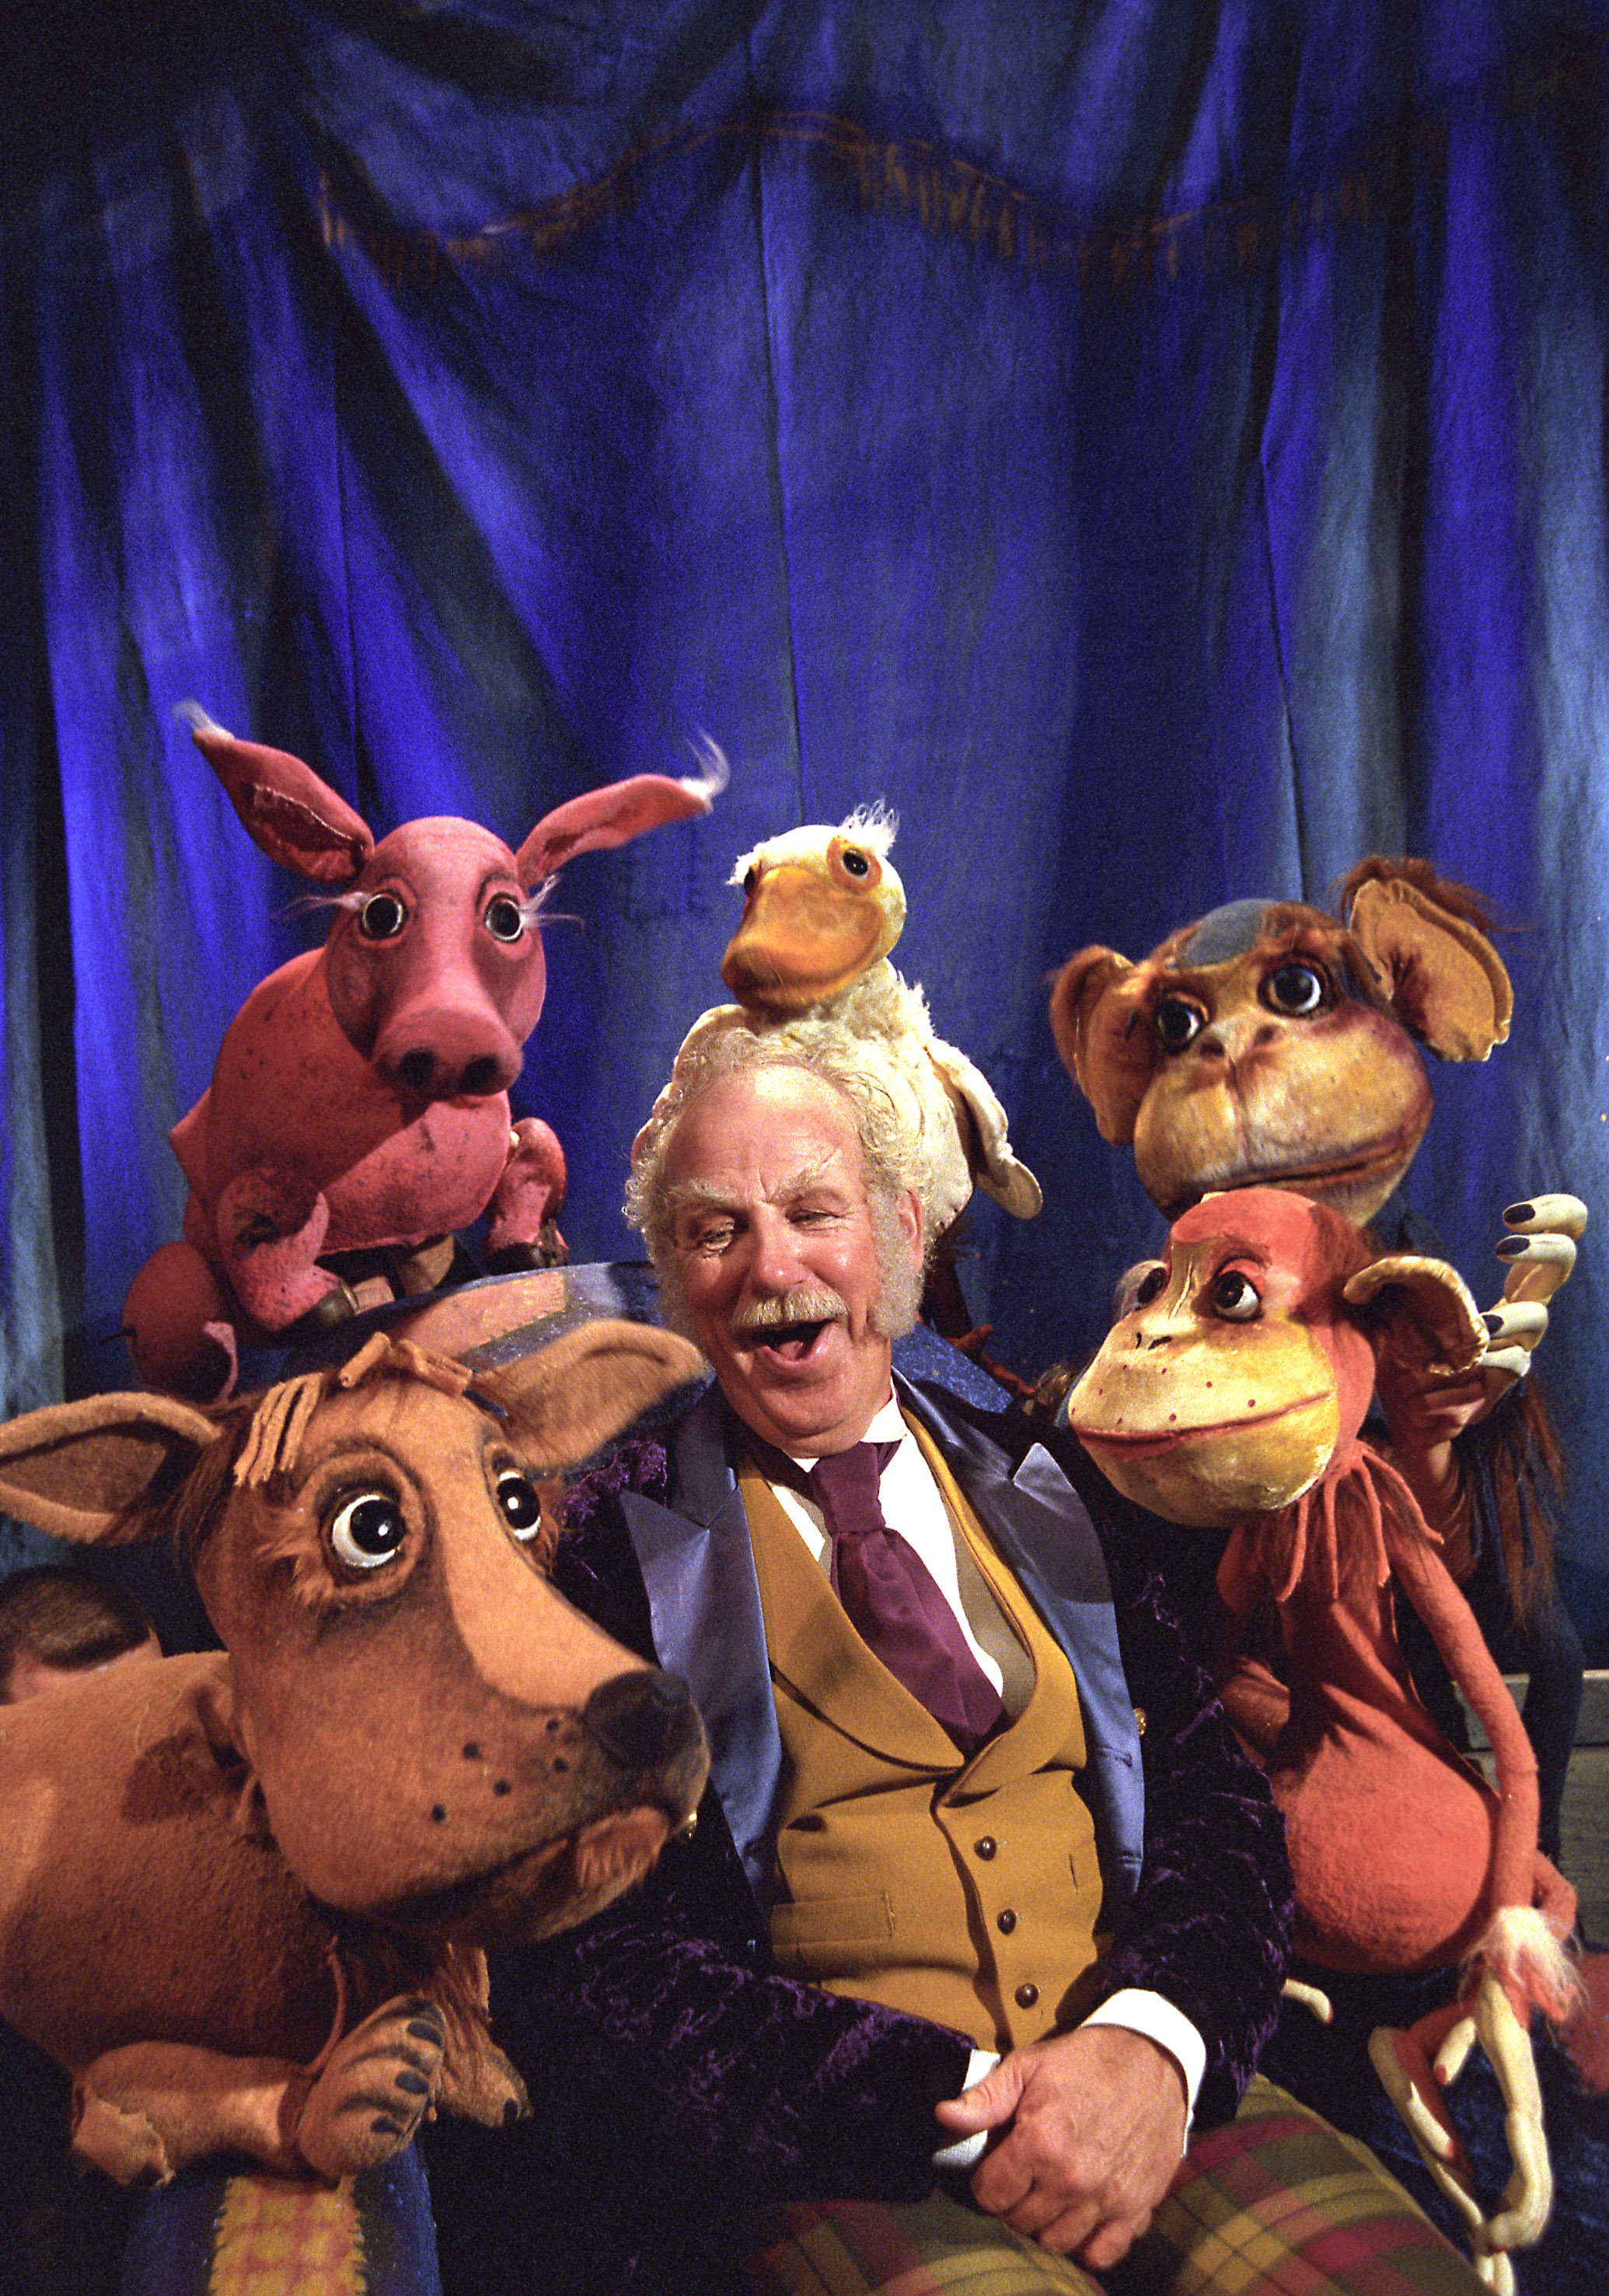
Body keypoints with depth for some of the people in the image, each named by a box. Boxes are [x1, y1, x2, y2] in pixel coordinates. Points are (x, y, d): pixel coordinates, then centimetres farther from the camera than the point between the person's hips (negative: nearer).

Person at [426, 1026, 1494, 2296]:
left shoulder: (1045, 1486, 12)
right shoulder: (608, 1542, 0)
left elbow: (1217, 1794, 7)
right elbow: (590, 1953, -6)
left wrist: (1151, 2039, -14)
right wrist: (951, 2097, -16)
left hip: (1139, 2090, 4)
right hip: (809, 2155, -3)